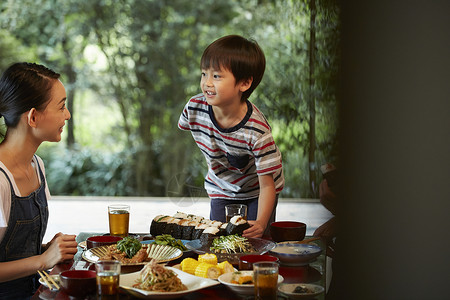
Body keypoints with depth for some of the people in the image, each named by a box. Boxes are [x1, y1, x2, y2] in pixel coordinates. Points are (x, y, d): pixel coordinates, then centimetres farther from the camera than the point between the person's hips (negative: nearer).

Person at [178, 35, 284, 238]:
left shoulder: (257, 131, -36)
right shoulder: (194, 108, -25)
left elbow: (267, 184, -28)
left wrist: (261, 223, -43)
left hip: (256, 192, -3)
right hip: (221, 189, 3)